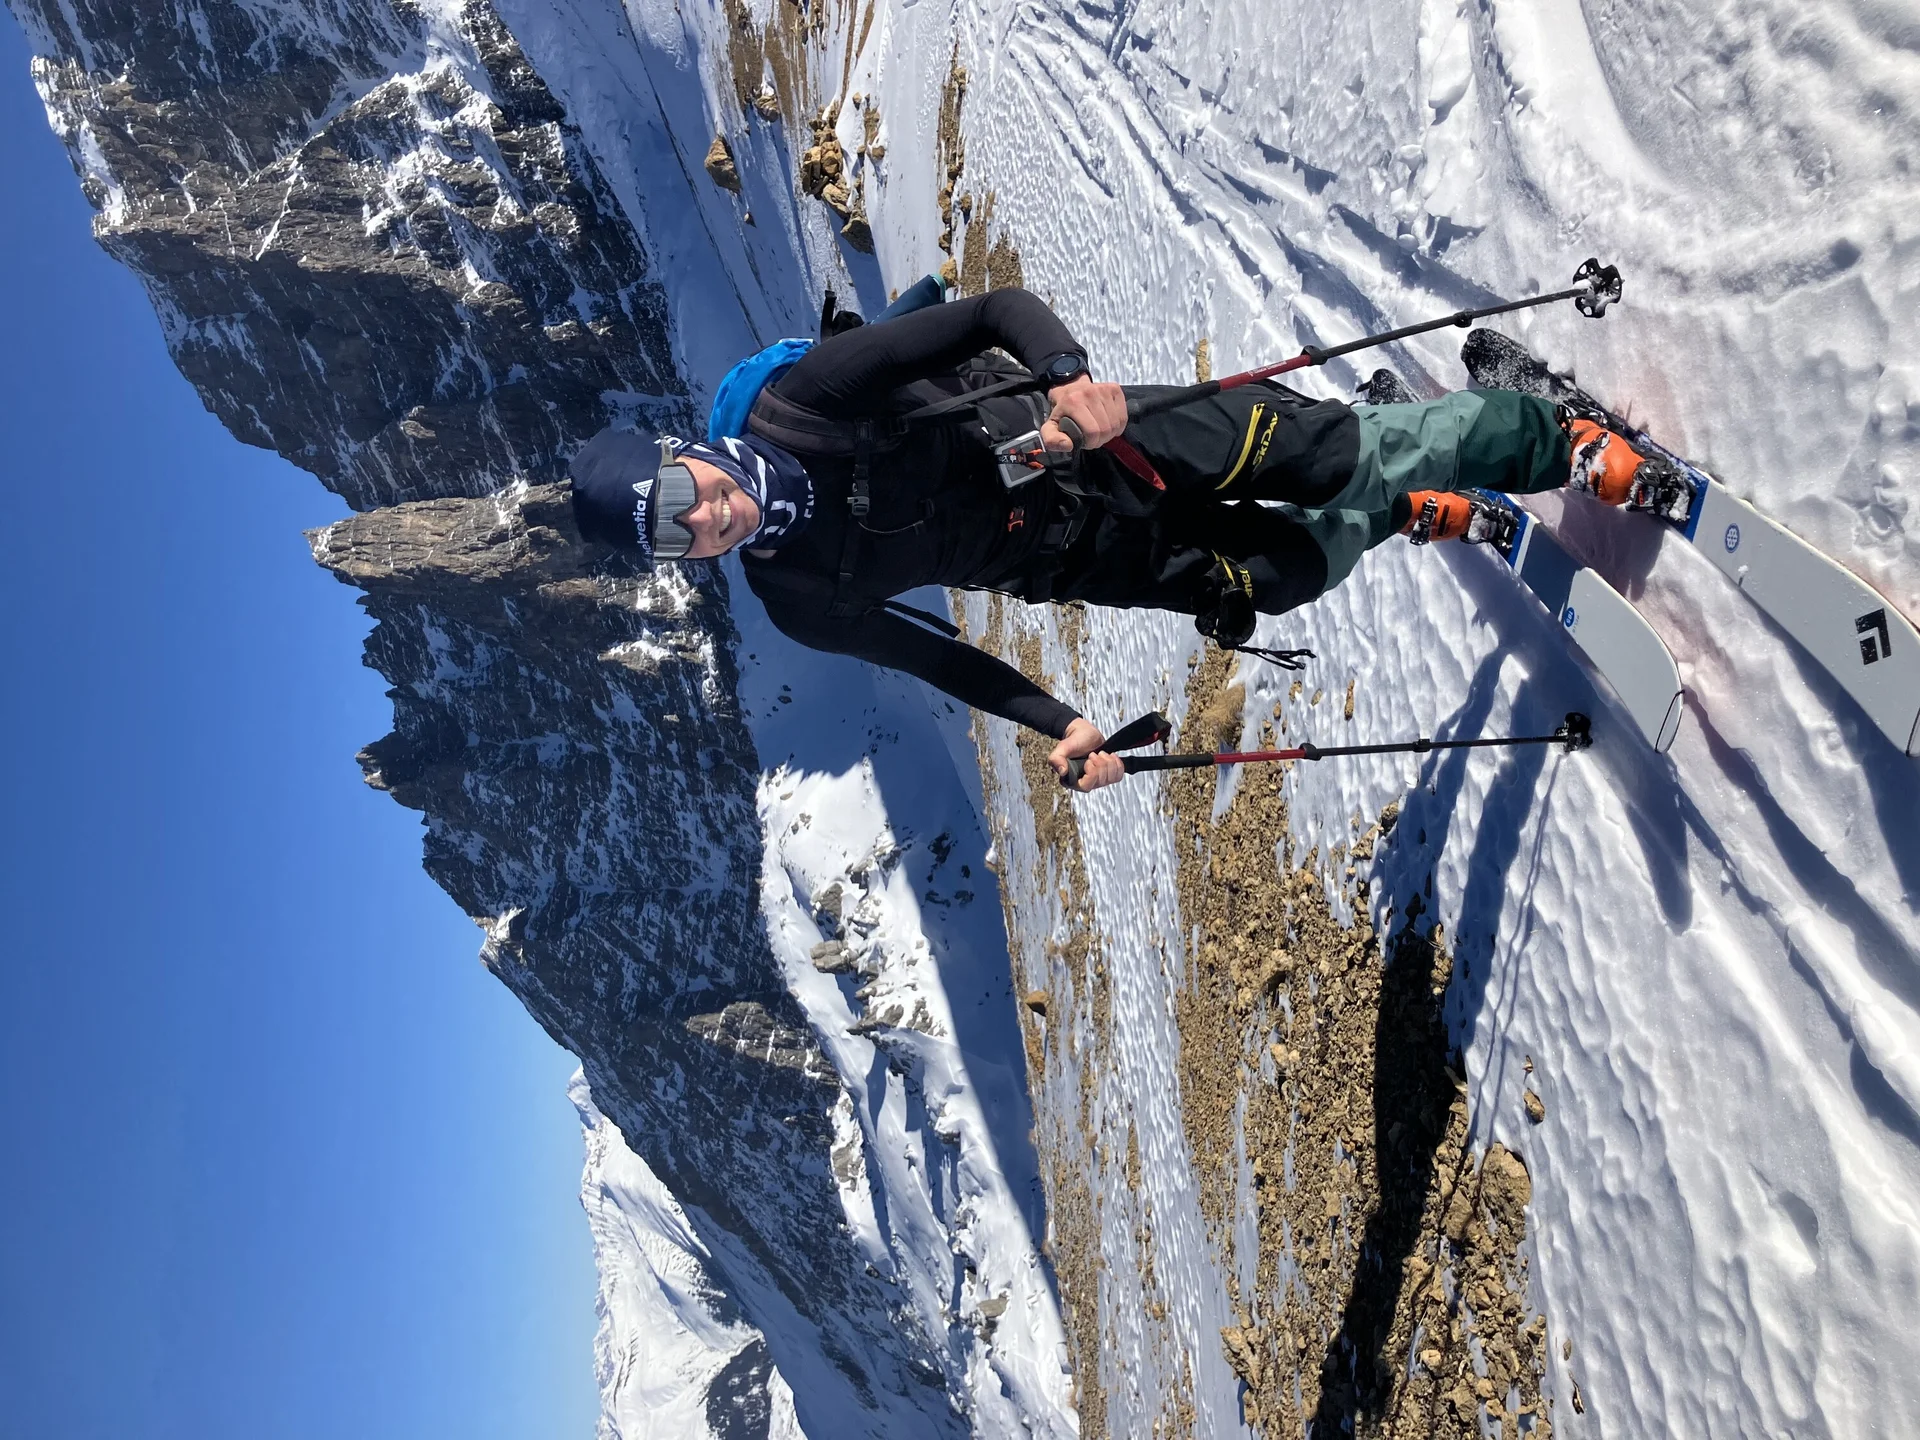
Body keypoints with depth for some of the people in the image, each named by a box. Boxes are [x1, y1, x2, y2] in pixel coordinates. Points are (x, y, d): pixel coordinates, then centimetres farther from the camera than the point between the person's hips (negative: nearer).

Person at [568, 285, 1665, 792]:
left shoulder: (797, 404, -16)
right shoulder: (804, 604, -8)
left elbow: (993, 309, -16)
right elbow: (936, 656, 2)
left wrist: (1068, 370, -35)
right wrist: (1059, 724, -7)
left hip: (1117, 441, -2)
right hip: (1091, 558, 2)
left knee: (1347, 456, -6)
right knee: (1298, 568, -4)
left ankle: (1560, 441, 18)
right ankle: (1423, 517, 25)